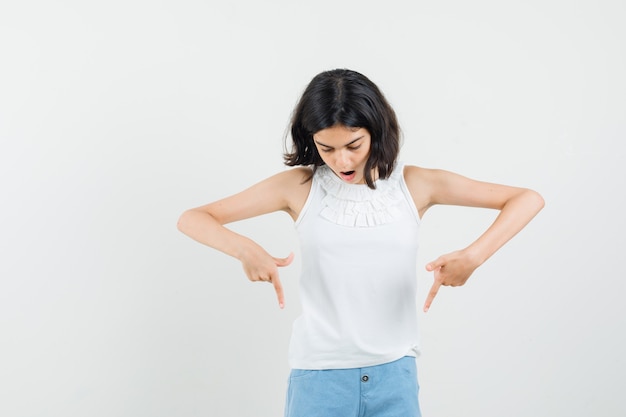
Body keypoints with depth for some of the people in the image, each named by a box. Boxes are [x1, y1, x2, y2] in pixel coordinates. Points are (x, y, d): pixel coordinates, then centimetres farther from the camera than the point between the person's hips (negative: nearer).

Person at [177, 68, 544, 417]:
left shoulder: (414, 184, -3)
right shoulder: (299, 185, -4)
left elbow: (527, 199, -4)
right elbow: (192, 219, -4)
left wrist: (472, 256, -21)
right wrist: (244, 248, -25)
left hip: (394, 373, 1)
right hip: (319, 374, -1)